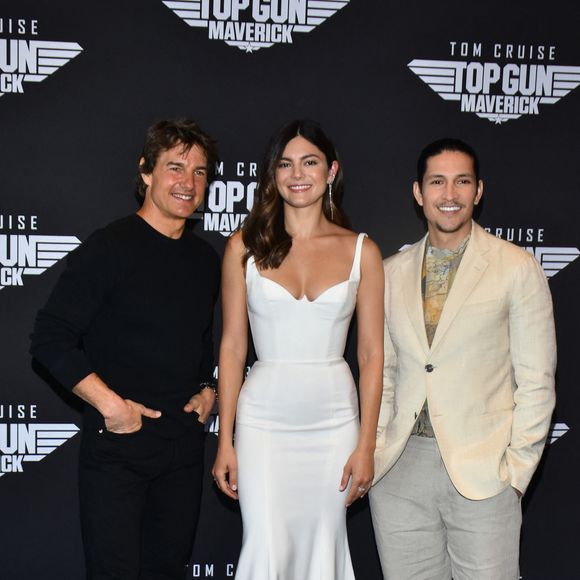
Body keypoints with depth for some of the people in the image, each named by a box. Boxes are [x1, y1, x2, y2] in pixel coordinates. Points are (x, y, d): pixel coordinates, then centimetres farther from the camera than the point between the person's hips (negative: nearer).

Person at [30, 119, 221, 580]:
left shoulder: (205, 259, 9)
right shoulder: (110, 248, -11)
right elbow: (50, 338, -13)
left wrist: (206, 389, 7)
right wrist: (111, 405, -17)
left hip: (184, 443, 6)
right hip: (118, 443, -6)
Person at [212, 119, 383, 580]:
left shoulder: (361, 251, 2)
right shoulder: (246, 247, 1)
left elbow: (372, 354, 3)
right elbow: (232, 346, 2)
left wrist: (366, 445, -1)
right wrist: (225, 442, 0)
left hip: (334, 419, 1)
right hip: (264, 420, -1)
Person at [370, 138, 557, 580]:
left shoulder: (518, 268, -1)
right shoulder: (391, 273, 10)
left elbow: (536, 381, -2)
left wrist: (516, 469, -7)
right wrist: (374, 451, 6)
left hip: (481, 472, -3)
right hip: (399, 473, 3)